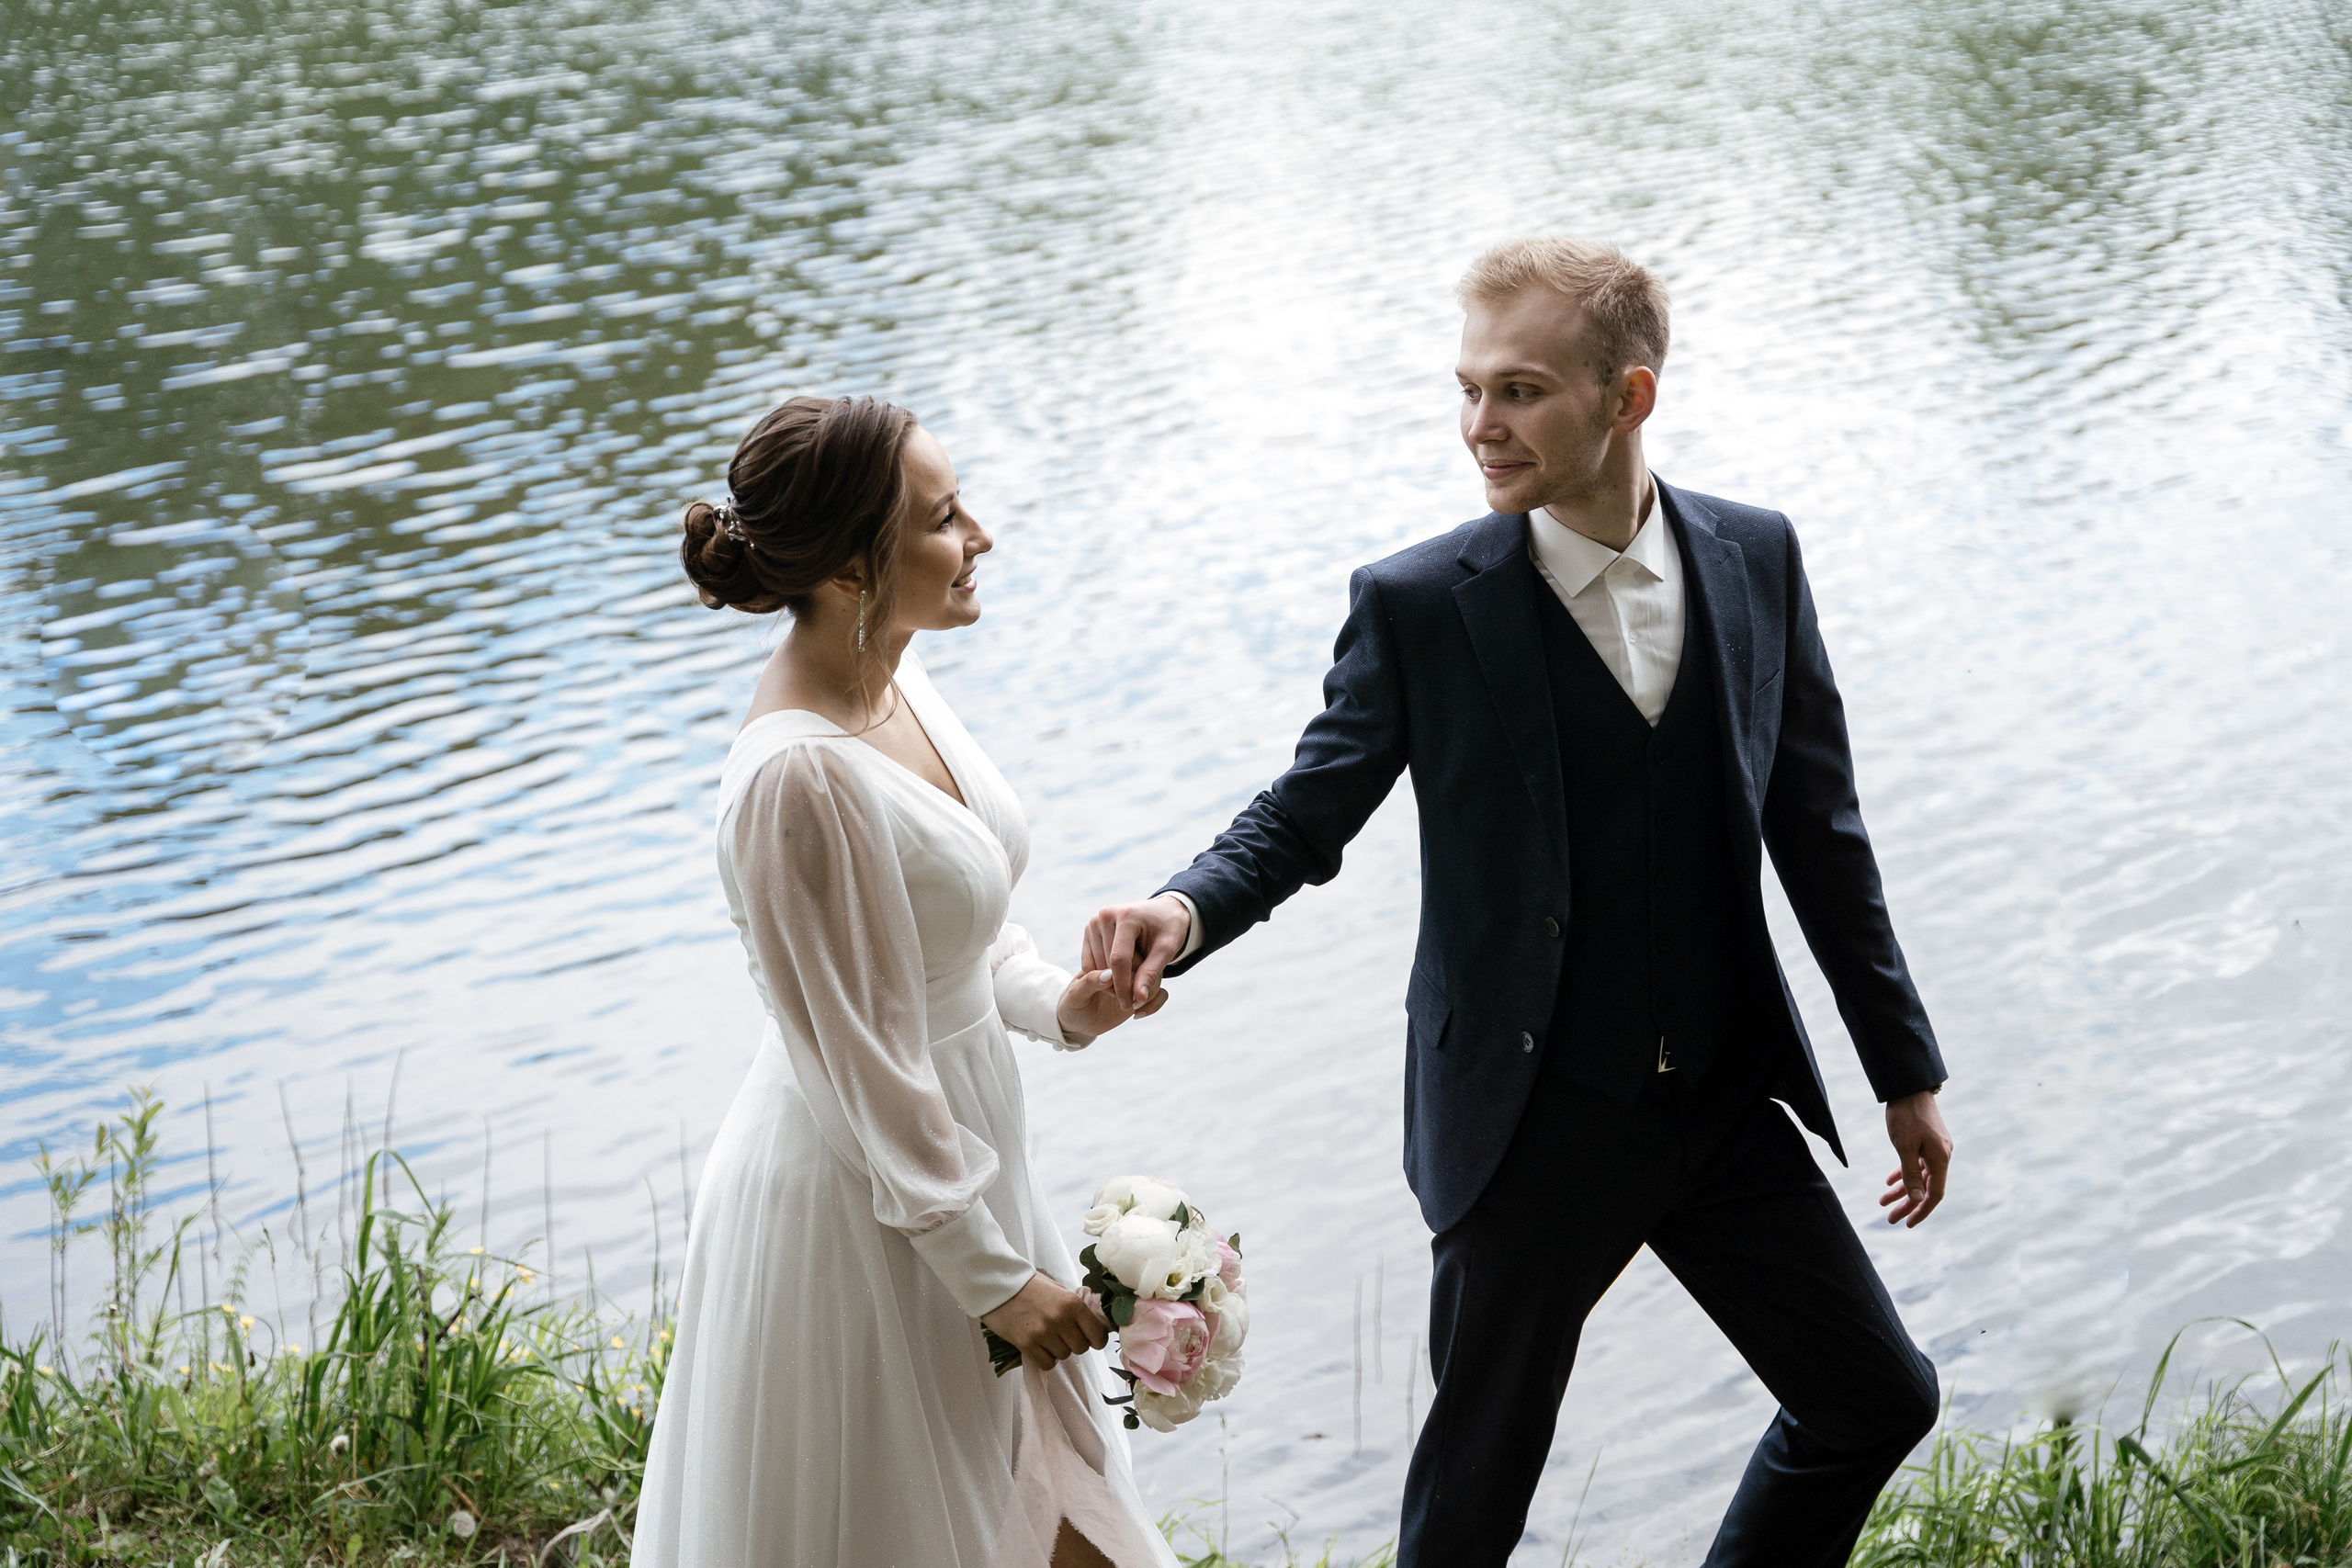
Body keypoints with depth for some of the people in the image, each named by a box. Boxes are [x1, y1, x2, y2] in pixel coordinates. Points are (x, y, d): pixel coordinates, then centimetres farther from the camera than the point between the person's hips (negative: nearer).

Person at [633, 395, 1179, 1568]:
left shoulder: (892, 678, -1)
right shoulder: (799, 777, -29)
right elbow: (866, 1070, -23)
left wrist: (1055, 1002, -4)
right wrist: (995, 1278, -16)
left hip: (950, 1155, 8)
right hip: (861, 1207, -8)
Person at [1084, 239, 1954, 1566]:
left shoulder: (1756, 559, -2)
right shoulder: (1418, 607, -12)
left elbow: (1817, 826, 6)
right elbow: (1305, 817, -4)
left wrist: (1907, 1069, 11)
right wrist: (1187, 910, -27)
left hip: (1728, 1100, 4)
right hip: (1534, 1123, -3)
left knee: (1880, 1400, 13)